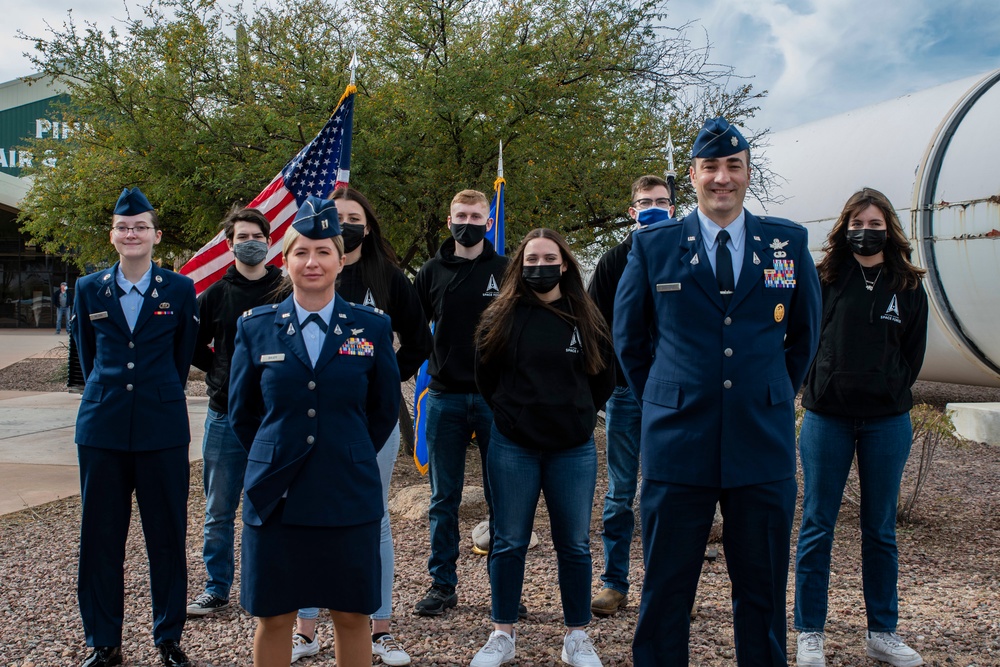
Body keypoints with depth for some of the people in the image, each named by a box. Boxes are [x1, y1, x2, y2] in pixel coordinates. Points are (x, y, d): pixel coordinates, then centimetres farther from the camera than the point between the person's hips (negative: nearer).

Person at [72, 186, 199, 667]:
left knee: (167, 537, 5)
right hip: (102, 427, 2)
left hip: (162, 428, -2)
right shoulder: (89, 290, 6)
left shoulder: (180, 290, 2)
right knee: (100, 538, 6)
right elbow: (88, 355, 17)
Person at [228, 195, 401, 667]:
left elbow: (384, 410, 11)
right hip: (276, 497, 1)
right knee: (272, 618, 9)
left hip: (348, 496, 0)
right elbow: (242, 413, 12)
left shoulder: (372, 328, 1)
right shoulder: (256, 328, 2)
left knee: (351, 615, 8)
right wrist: (274, 458, 10)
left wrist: (349, 458, 11)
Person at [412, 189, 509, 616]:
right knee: (443, 499, 7)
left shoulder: (507, 271, 3)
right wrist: (429, 364, 1)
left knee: (501, 497, 4)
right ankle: (442, 584, 17)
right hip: (445, 398, 2)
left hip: (495, 398, -1)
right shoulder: (432, 273, 8)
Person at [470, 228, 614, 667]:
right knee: (509, 543, 7)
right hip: (513, 448, -1)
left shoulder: (586, 319, 3)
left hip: (573, 449, 1)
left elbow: (604, 378, 12)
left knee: (574, 545, 7)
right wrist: (511, 415, 9)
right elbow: (485, 376, 9)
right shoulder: (501, 317, 0)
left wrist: (579, 415, 8)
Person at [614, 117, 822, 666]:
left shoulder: (789, 242, 5)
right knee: (665, 593, 7)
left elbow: (805, 333, 17)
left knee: (763, 596, 11)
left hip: (763, 445, 1)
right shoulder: (652, 245, 2)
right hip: (677, 441, -1)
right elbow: (628, 337, 12)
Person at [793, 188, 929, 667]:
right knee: (818, 527, 3)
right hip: (827, 417, -1)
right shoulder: (823, 280, 1)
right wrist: (819, 386, -5)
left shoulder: (908, 288, 7)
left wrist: (887, 392, 1)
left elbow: (913, 355, 9)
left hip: (886, 421, 2)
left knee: (881, 529, 10)